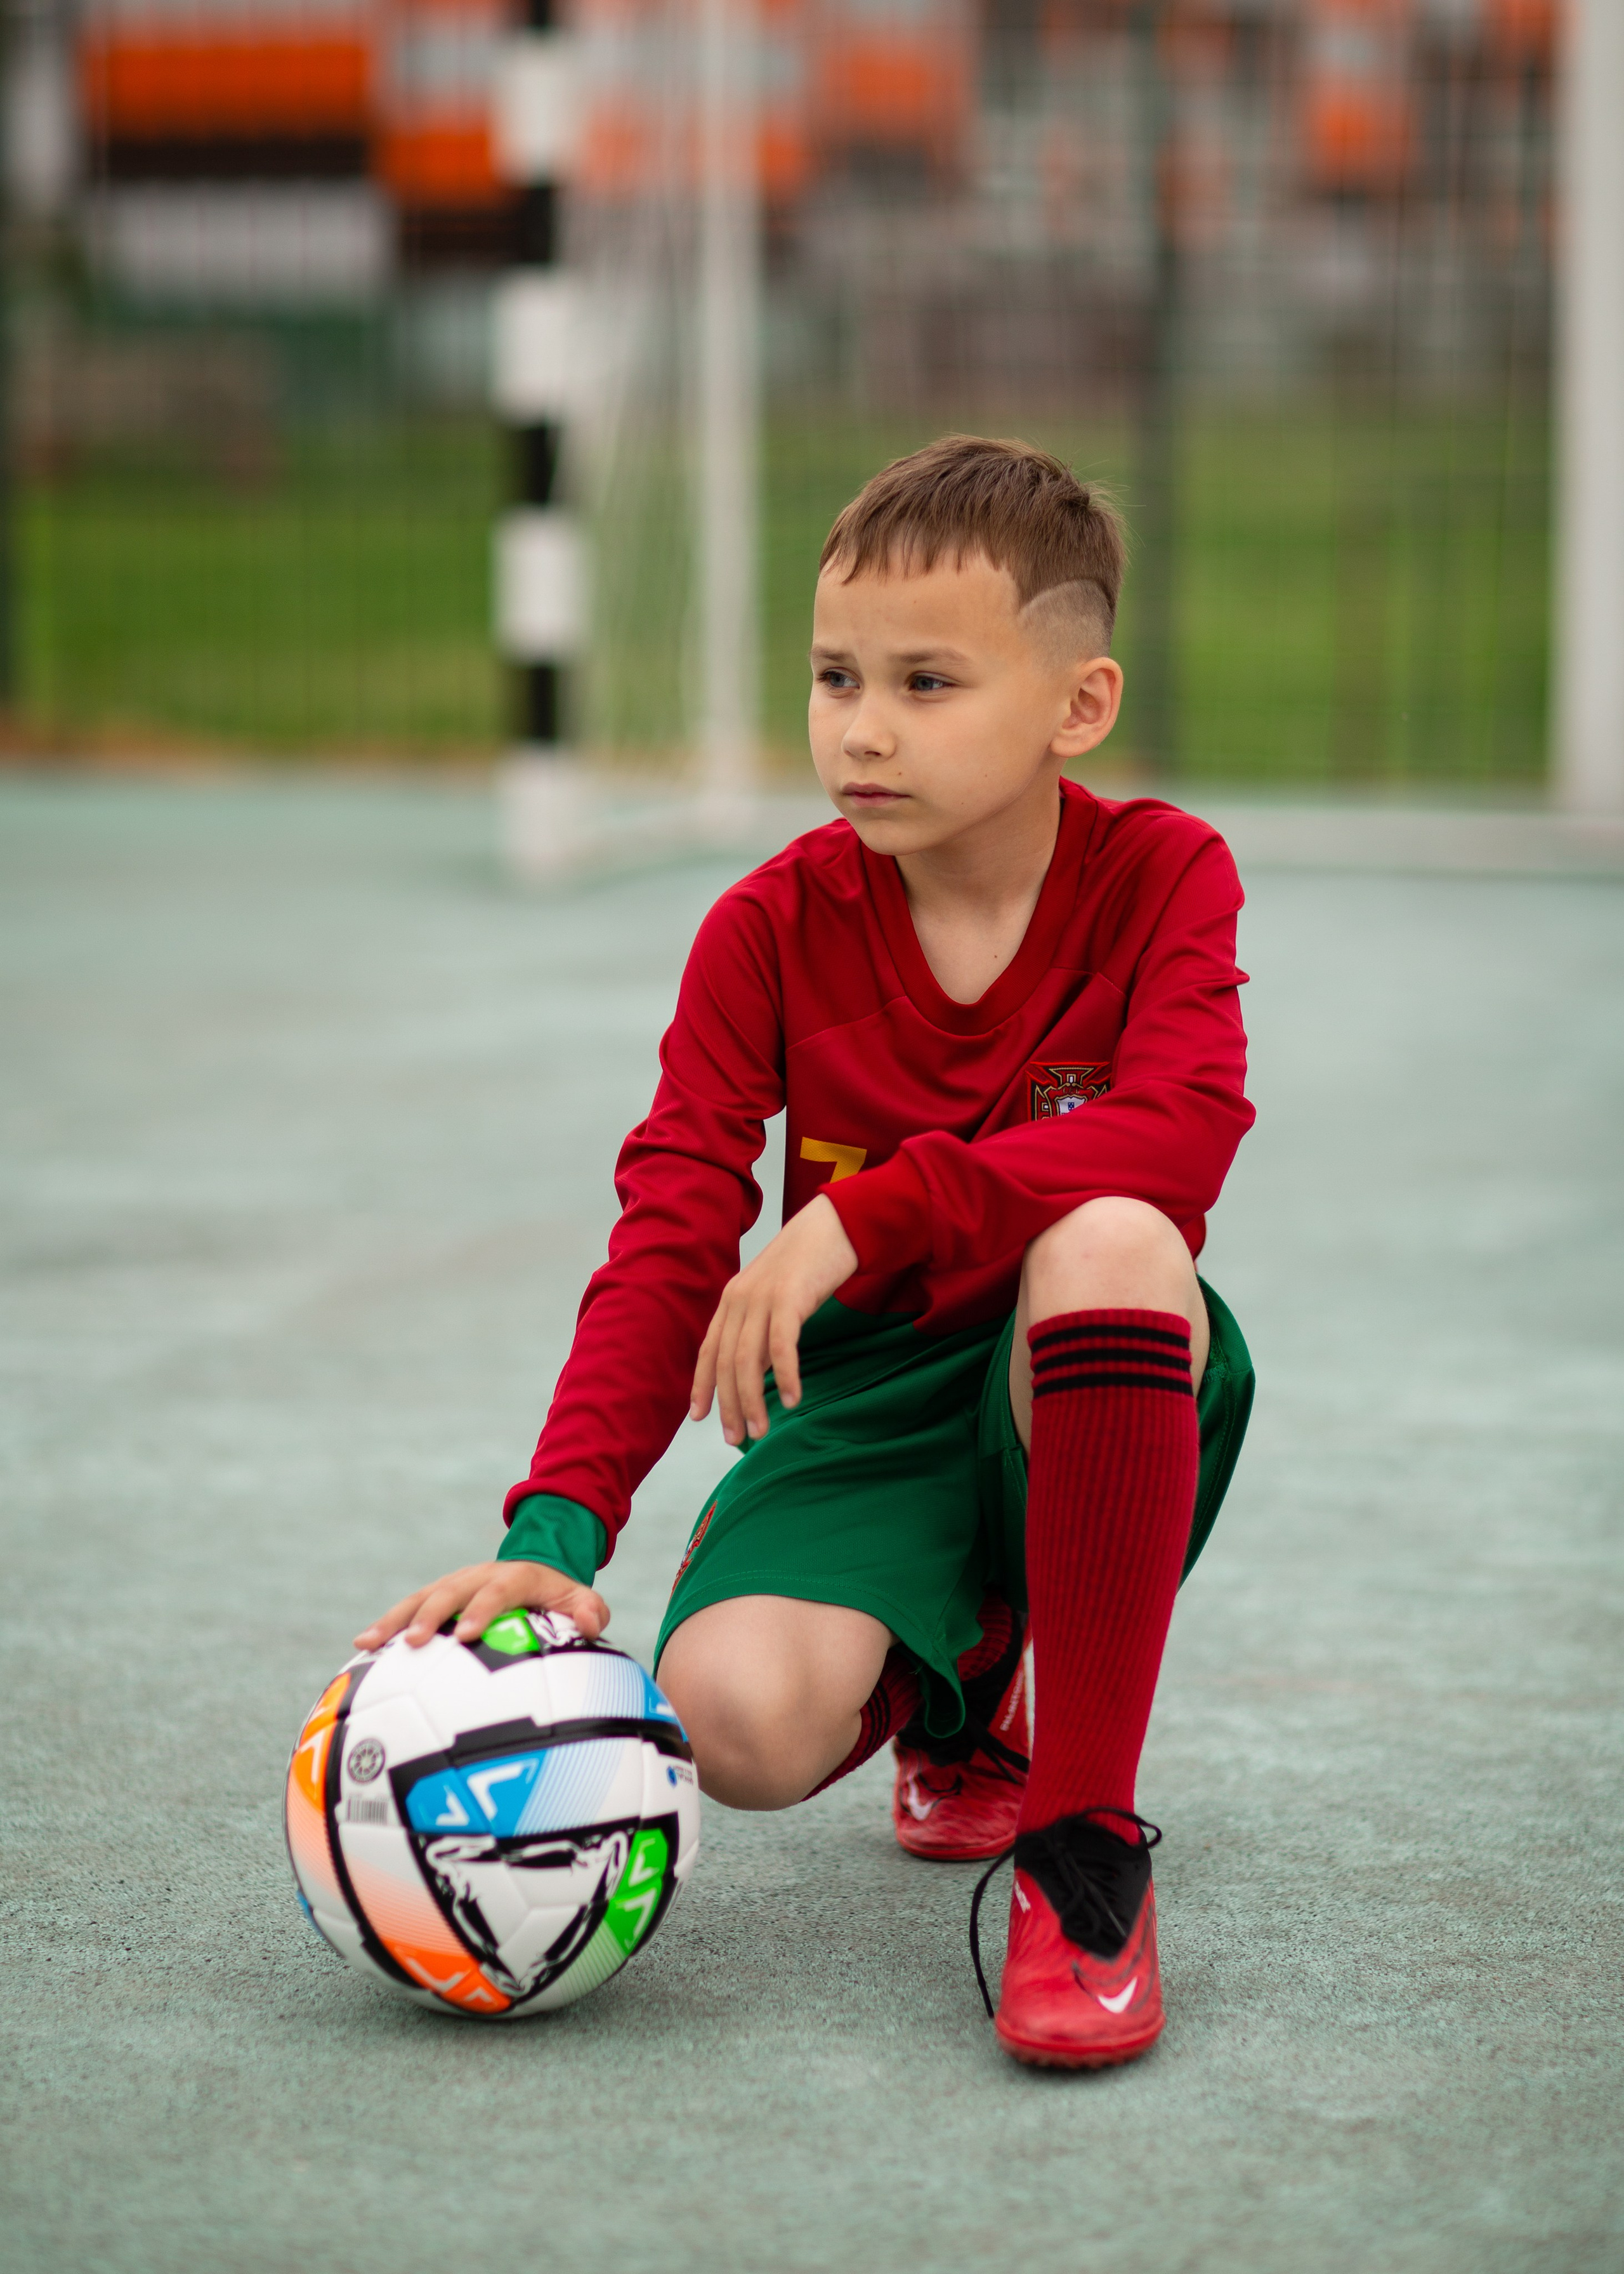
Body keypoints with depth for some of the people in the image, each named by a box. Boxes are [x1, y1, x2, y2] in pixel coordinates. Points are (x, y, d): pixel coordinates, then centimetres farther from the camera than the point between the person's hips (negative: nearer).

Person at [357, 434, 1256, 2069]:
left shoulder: (1162, 877, -9)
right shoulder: (772, 930, -5)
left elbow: (1181, 1132, -29)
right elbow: (668, 1241, -11)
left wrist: (861, 1213, -36)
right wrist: (556, 1527, -25)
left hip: (1092, 1397, -2)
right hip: (870, 1394, 2)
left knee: (1108, 1237, -38)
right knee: (737, 1720, -28)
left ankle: (1088, 1839, -29)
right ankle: (955, 1682, 15)